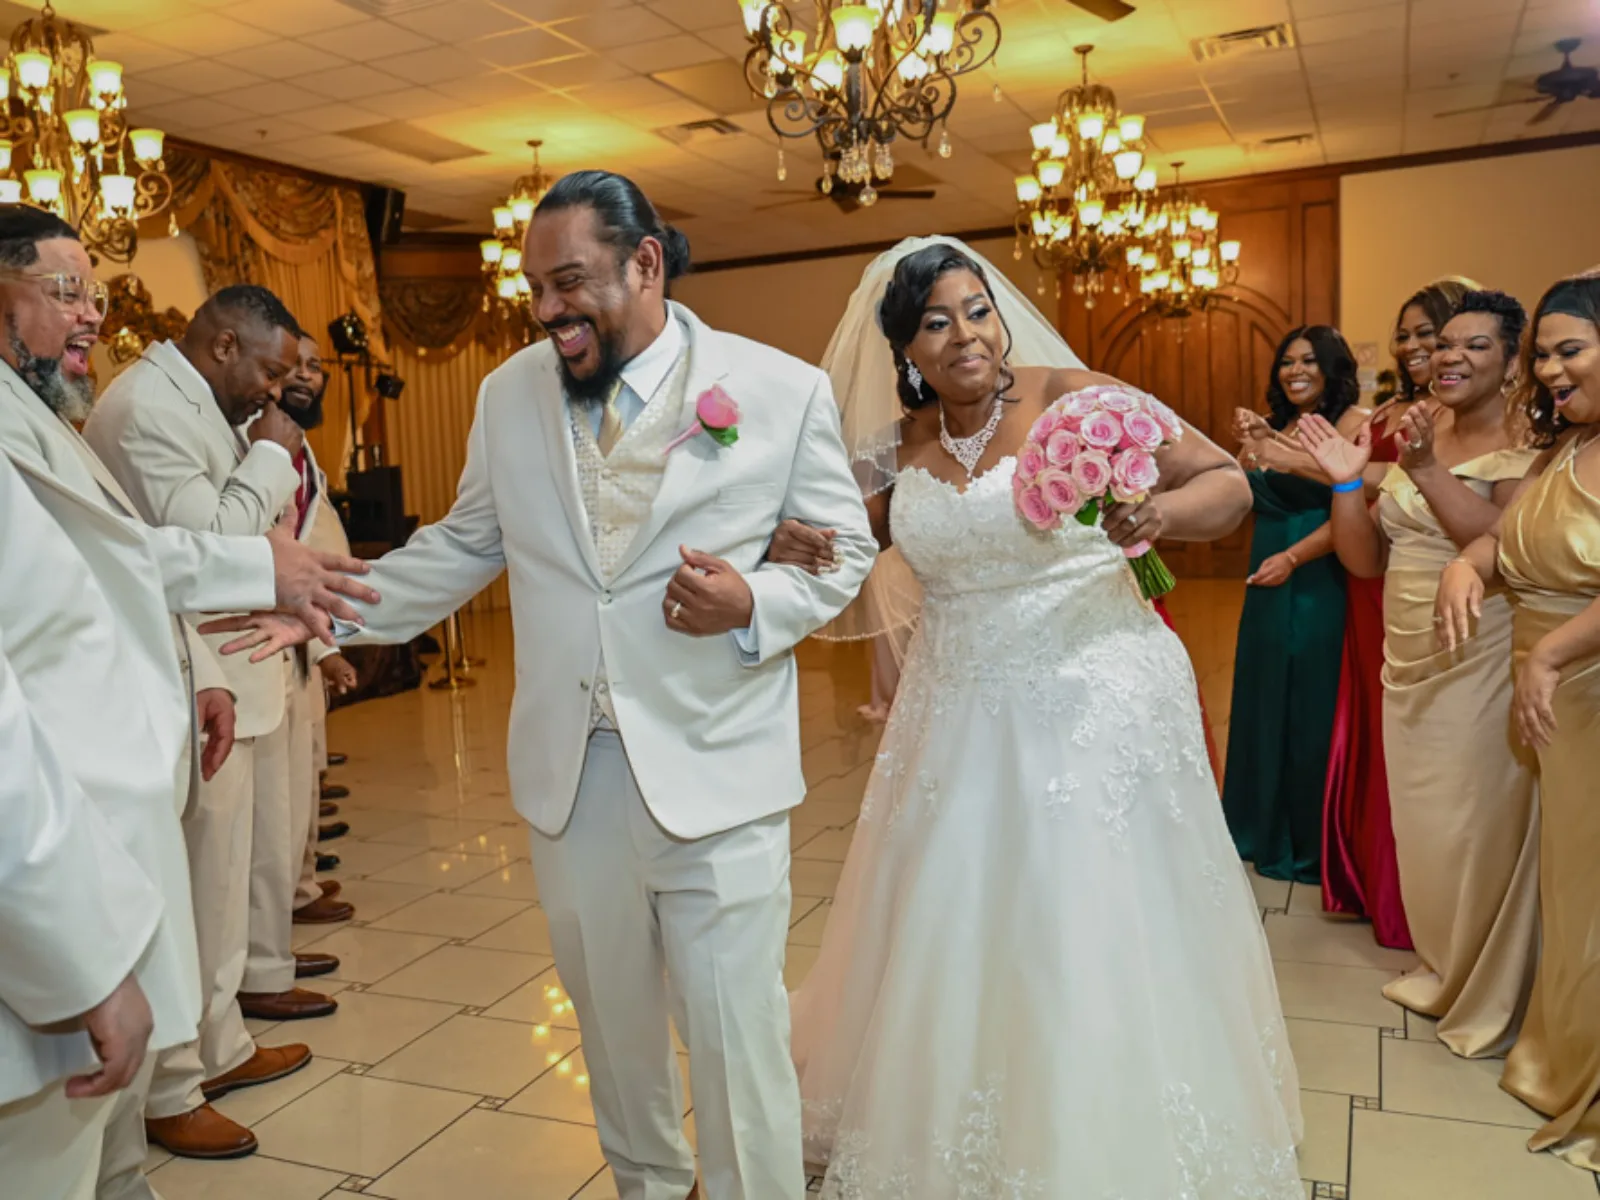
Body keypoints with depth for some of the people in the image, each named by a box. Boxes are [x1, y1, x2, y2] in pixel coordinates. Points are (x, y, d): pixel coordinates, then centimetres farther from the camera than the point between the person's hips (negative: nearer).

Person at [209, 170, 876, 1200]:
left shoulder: (783, 391, -6)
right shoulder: (511, 394, 6)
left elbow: (845, 549, 1)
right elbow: (465, 544, 16)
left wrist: (754, 607, -17)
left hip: (719, 775, -3)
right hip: (571, 774, 4)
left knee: (737, 1032, 3)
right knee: (611, 1015, 20)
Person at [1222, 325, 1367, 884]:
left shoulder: (1353, 424, -10)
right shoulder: (1272, 430, 12)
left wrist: (1293, 557, -22)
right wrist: (1249, 451, -2)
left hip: (1316, 588, -7)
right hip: (1267, 590, 7)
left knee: (1311, 711, 3)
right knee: (1263, 705, 16)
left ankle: (1313, 844, 20)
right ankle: (1263, 829, 33)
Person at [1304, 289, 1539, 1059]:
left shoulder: (1526, 448, -9)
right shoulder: (1419, 438, 11)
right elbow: (1366, 560, 8)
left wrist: (1427, 470, -26)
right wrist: (1346, 480, -4)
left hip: (1482, 669, -6)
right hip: (1411, 663, 6)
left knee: (1482, 825, 4)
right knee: (1422, 822, 15)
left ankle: (1492, 1001, 24)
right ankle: (1444, 970, 36)